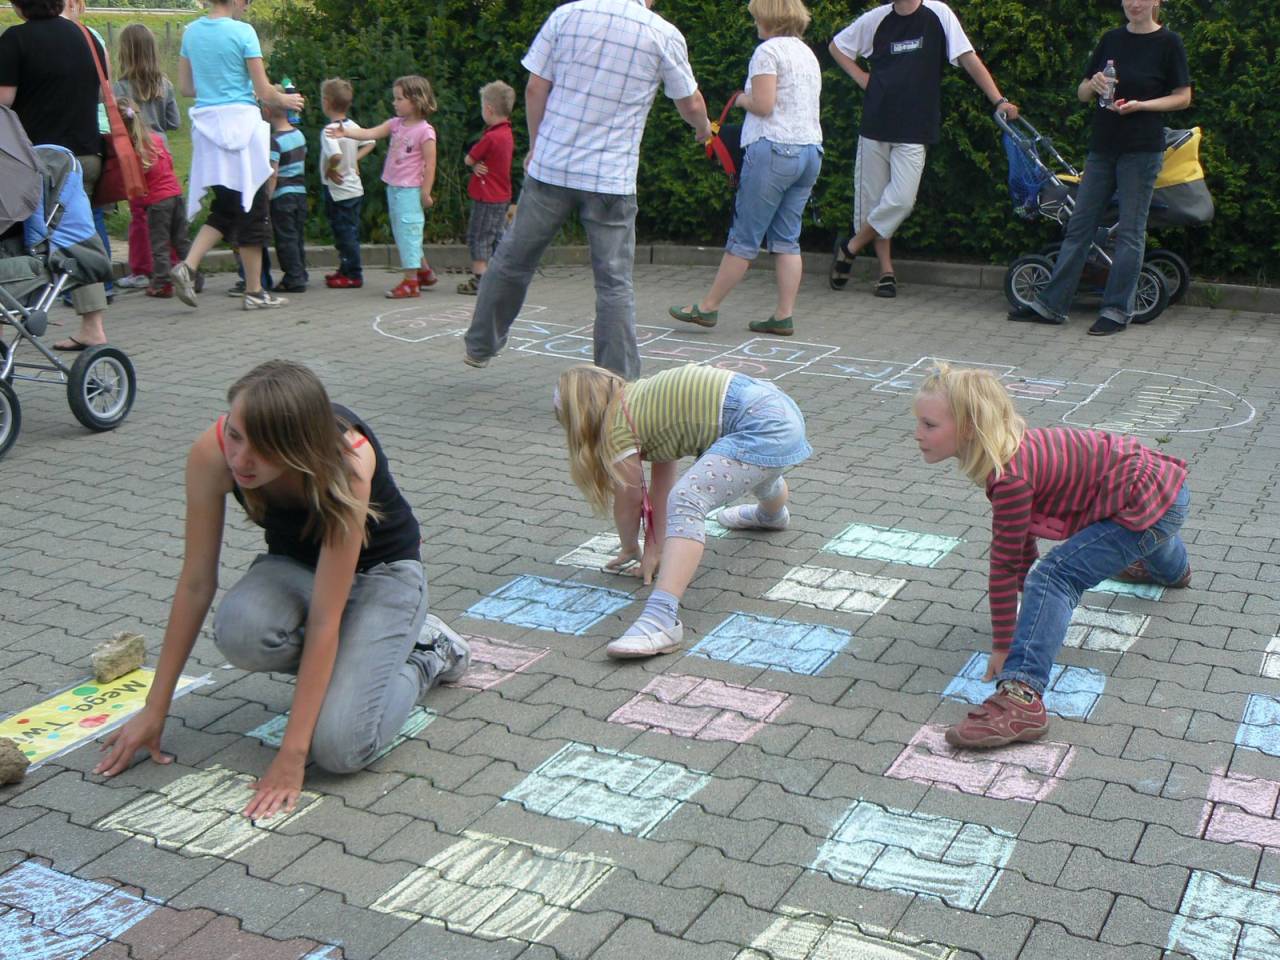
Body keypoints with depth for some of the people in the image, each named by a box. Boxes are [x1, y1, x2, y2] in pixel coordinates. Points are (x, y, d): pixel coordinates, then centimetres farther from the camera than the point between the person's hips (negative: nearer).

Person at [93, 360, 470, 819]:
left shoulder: (347, 462, -37)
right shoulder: (212, 453, -26)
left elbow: (324, 620, -35)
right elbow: (196, 583, -16)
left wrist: (292, 755, -35)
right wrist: (154, 710, -13)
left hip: (382, 570, -4)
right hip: (295, 565, 4)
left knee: (340, 747, -24)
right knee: (239, 632, -34)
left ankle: (428, 662, 5)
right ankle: (347, 662, -1)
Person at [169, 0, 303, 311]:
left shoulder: (191, 32, 8)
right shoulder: (242, 32, -9)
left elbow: (185, 88, 14)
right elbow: (264, 92, -8)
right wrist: (285, 101, 12)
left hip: (207, 125, 6)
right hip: (240, 123, -6)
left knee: (224, 208, 17)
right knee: (252, 208, 4)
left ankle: (188, 266, -3)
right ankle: (254, 292, 8)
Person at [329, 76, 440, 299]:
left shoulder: (425, 131, -13)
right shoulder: (396, 124, 9)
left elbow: (430, 165, -13)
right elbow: (370, 133, 2)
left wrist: (426, 193, -14)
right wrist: (346, 132, -12)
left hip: (410, 190, -8)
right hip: (393, 187, 8)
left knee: (407, 231, -5)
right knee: (402, 232, 15)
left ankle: (410, 281, 0)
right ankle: (424, 271, 29)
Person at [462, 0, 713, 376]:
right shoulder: (665, 35, -2)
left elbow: (535, 88, 2)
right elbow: (691, 104, 9)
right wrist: (703, 128, 32)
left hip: (550, 166, 2)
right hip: (612, 178, -2)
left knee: (512, 260, 16)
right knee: (614, 283, 4)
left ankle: (479, 346, 32)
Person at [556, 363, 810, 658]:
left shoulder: (618, 426, -5)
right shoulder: (639, 399, 19)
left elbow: (629, 502, 4)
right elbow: (662, 484, 20)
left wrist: (631, 550, 22)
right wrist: (655, 549, 21)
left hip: (762, 428, -10)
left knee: (687, 502, -24)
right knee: (758, 471, 43)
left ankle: (662, 619, -37)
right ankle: (772, 514, 78)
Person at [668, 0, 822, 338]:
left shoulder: (768, 50, -7)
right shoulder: (808, 53, 19)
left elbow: (763, 105, -15)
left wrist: (743, 99, 5)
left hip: (774, 148, -8)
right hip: (810, 151, 8)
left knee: (744, 237, -2)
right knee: (787, 238, 8)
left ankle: (707, 307, 6)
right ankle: (784, 316, 6)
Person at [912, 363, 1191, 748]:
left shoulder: (1010, 475, -28)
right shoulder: (1013, 449, 0)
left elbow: (1005, 563, -23)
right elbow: (1020, 541, 11)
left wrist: (1003, 646, -16)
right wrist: (1029, 600, 19)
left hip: (1152, 505, -11)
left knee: (1054, 577, -25)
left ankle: (1022, 697, -36)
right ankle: (1172, 570, 83)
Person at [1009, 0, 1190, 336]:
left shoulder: (1169, 43, -2)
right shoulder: (1111, 39, 10)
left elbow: (1183, 97, -2)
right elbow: (1082, 93, 13)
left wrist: (1140, 105, -15)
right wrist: (1093, 86, -10)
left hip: (1142, 148, -5)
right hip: (1103, 145, 5)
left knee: (1130, 230, 0)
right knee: (1079, 225, 5)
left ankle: (1117, 311, 7)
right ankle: (1051, 304, 9)